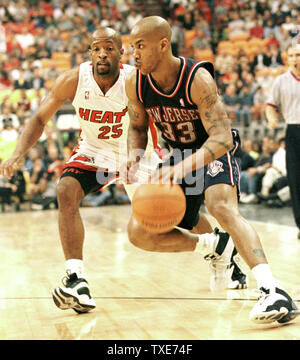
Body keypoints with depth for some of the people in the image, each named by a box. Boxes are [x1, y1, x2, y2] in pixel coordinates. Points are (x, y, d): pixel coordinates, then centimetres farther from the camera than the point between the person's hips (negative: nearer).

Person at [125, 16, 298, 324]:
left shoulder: (198, 78, -29)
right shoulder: (135, 84, -12)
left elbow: (223, 138, -35)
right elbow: (137, 127, 6)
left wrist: (184, 166, -52)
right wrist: (134, 161, -16)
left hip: (213, 154, -6)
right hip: (178, 158, 6)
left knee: (222, 207, -37)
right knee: (139, 233, -4)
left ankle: (272, 291, -46)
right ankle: (213, 247, 14)